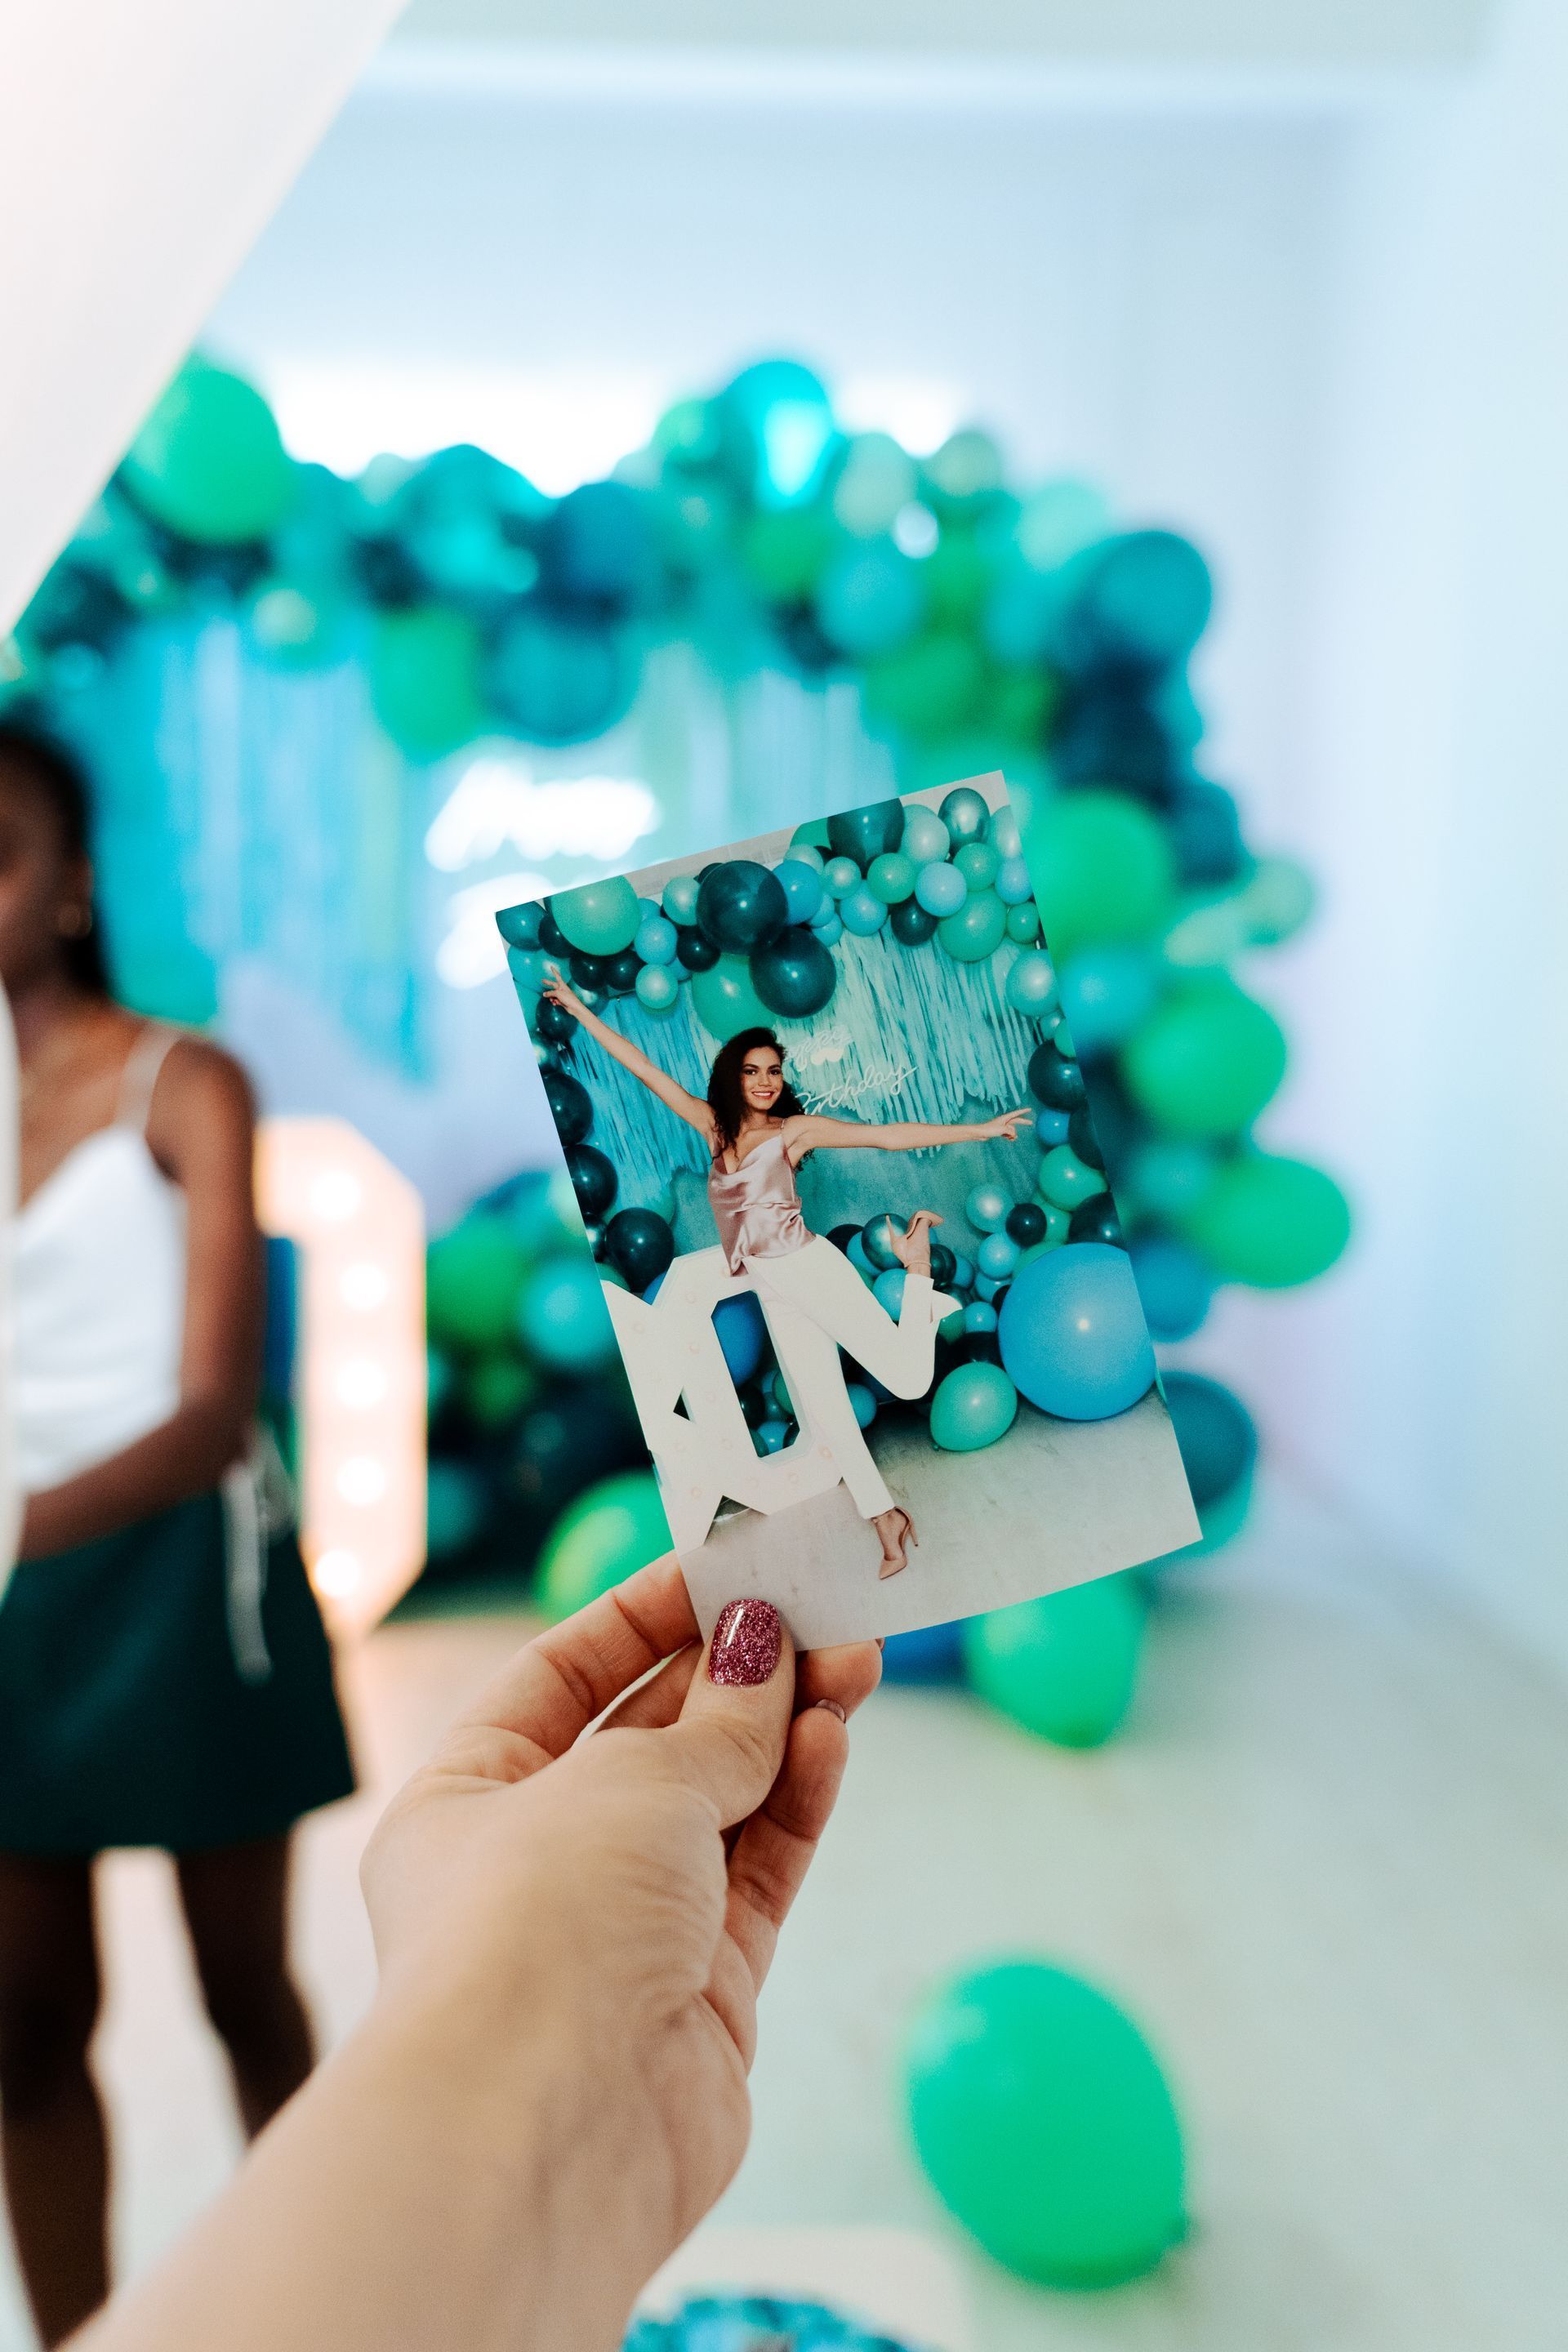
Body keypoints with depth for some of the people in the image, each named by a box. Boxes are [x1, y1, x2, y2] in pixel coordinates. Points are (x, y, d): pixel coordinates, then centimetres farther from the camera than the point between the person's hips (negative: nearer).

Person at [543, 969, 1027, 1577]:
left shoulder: (795, 1128, -2)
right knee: (825, 1414, 3)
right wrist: (580, 1010, 13)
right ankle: (886, 1518, 16)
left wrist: (977, 1129, -13)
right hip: (774, 1292, 5)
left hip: (810, 1269, -4)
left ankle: (918, 1271, 11)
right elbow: (644, 1068, 12)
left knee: (910, 1380, -14)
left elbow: (889, 1135, -7)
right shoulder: (714, 1126, 10)